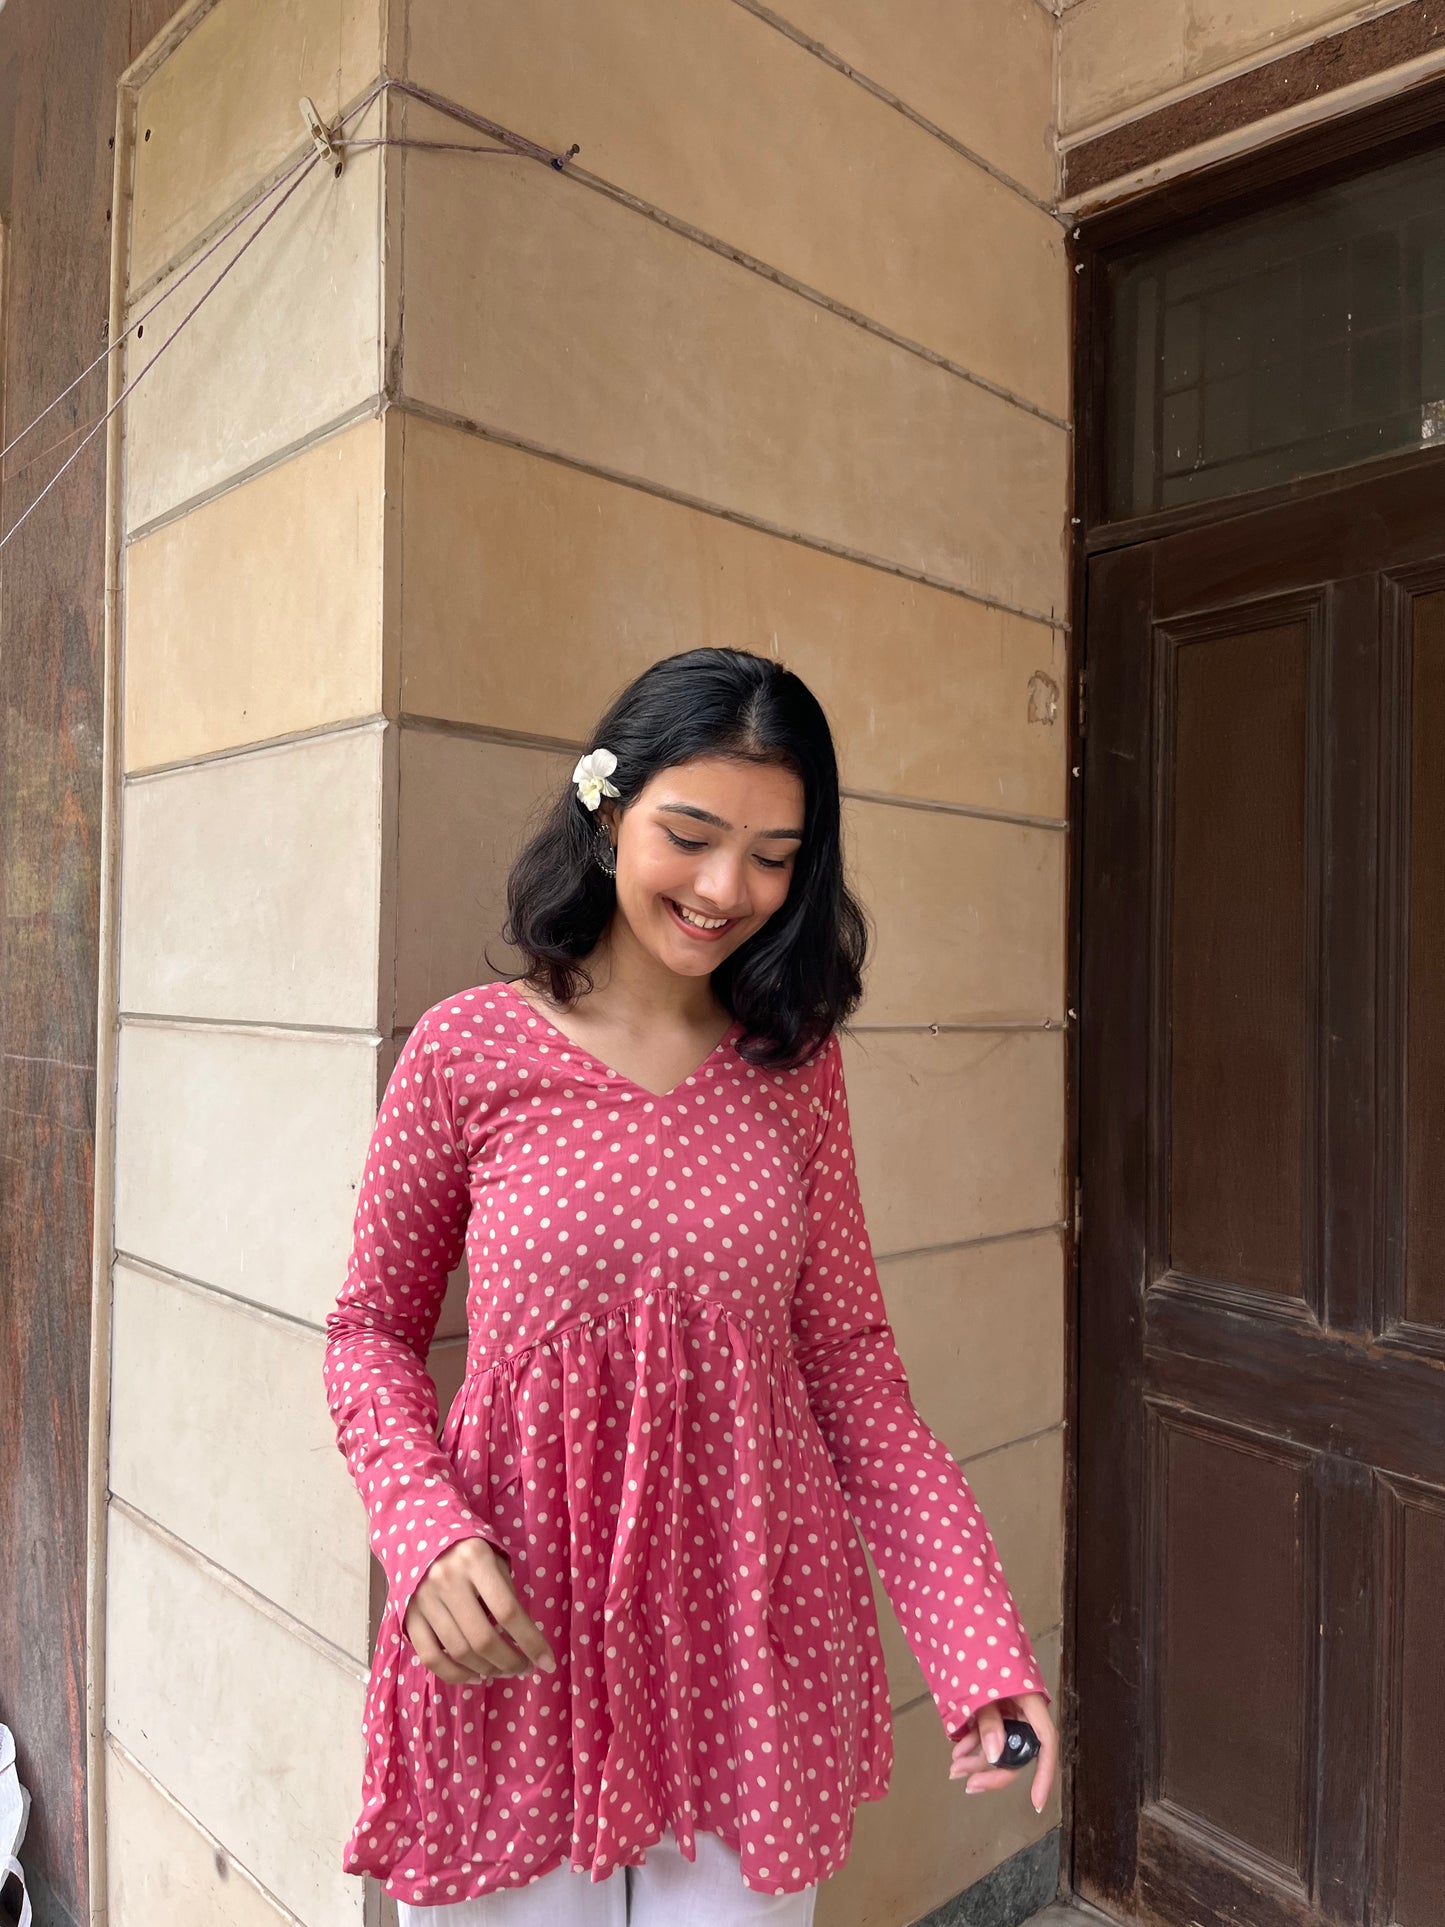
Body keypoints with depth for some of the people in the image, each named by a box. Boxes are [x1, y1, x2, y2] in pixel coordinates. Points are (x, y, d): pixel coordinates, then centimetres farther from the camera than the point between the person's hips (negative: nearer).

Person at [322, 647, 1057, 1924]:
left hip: (754, 1635, 2)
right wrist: (427, 1535, -17)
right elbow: (374, 1330, 0)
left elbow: (850, 1358, 0)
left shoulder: (797, 1065, -2)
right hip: (516, 1640, -1)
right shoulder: (468, 1050, -9)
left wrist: (981, 1638, -7)